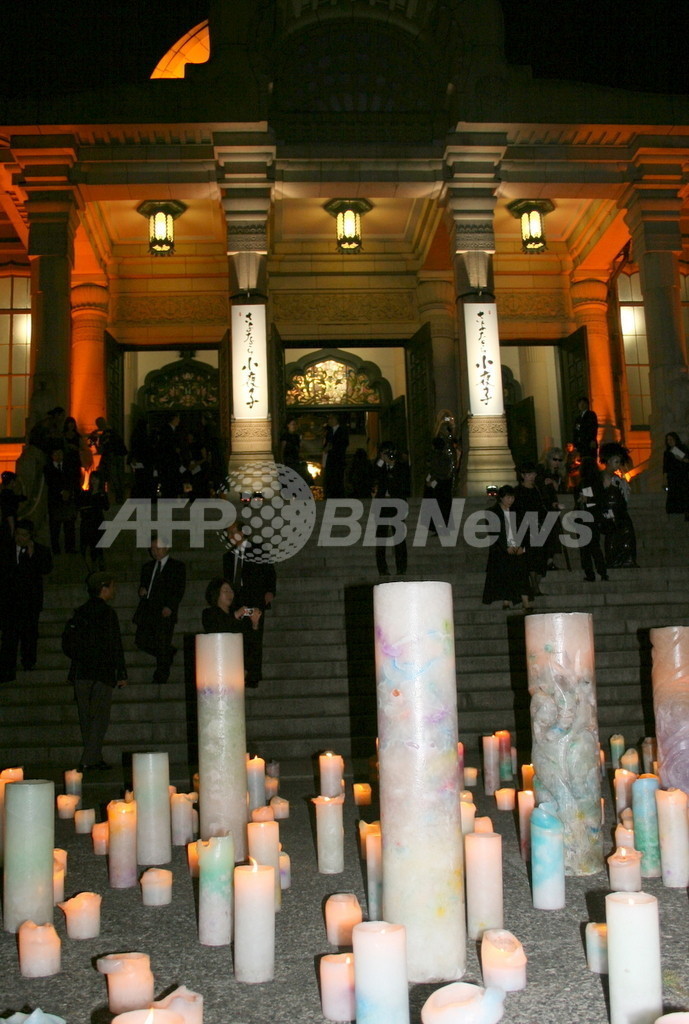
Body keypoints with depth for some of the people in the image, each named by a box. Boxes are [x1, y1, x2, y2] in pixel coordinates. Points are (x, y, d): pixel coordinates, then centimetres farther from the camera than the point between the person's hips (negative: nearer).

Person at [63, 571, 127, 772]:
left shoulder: (79, 612, 10)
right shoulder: (107, 613, -9)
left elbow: (67, 642, 12)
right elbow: (115, 645, -11)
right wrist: (121, 674, -8)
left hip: (80, 672, 6)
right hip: (102, 673, -6)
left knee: (86, 718, 11)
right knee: (100, 717, -2)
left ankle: (95, 758, 17)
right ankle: (88, 760, -9)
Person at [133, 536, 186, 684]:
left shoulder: (178, 566, 3)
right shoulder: (147, 566, 20)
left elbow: (180, 589, -3)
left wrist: (170, 606, -16)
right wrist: (141, 590, 1)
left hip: (164, 612, -6)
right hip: (147, 610, 6)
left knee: (162, 646, -5)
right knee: (141, 641, 0)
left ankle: (160, 680, 3)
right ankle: (169, 653, 23)